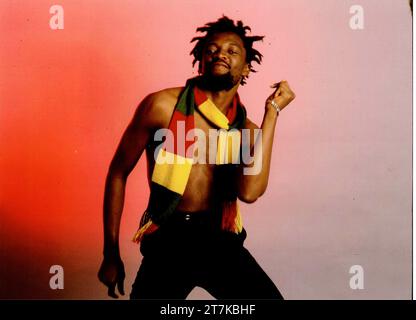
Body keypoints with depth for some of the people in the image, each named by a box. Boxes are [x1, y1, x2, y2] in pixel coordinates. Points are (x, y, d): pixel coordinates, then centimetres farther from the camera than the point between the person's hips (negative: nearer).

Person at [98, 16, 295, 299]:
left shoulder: (246, 129, 3)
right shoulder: (163, 105, -4)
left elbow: (249, 192, -16)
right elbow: (118, 173, 2)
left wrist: (272, 112, -10)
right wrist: (111, 253, 4)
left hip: (222, 240, 2)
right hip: (167, 240, -2)